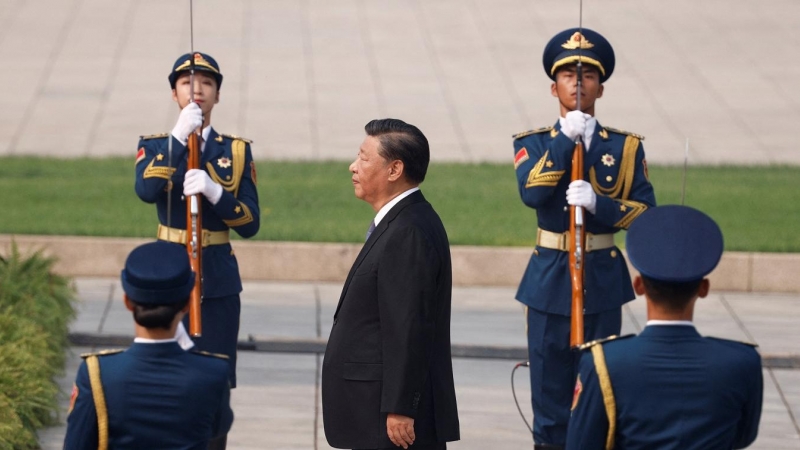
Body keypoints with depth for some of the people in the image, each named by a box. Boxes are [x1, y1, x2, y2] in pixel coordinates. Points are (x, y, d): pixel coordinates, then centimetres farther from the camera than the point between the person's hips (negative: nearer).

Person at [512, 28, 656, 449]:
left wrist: (598, 203, -20)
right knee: (550, 382, 2)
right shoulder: (534, 144, 2)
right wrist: (566, 139, -22)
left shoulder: (626, 147, 5)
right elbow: (531, 193, -17)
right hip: (550, 277, -1)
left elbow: (645, 210, -3)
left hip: (603, 279, 1)